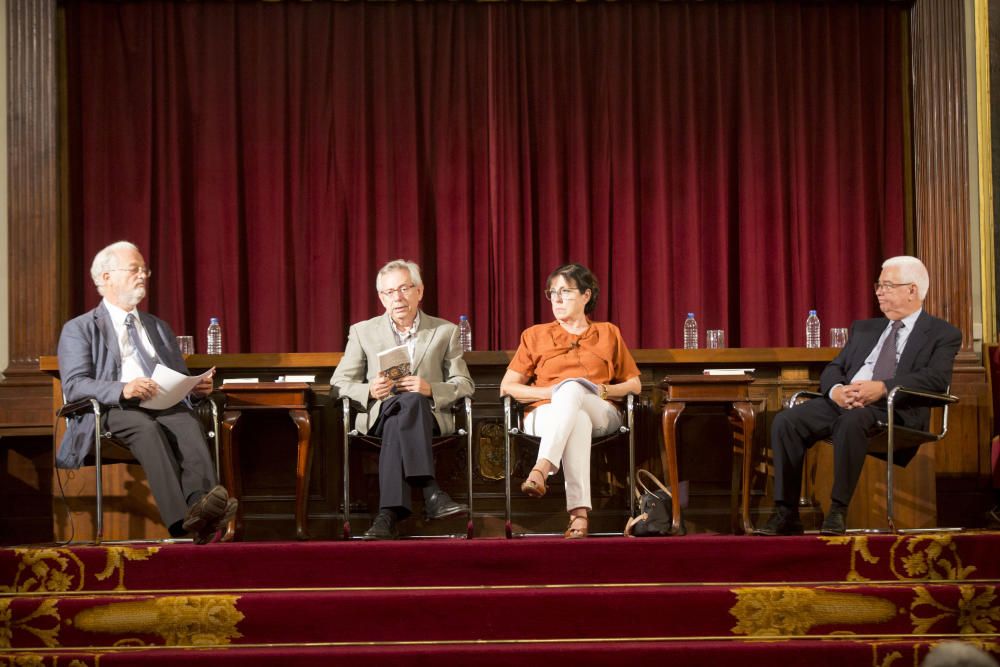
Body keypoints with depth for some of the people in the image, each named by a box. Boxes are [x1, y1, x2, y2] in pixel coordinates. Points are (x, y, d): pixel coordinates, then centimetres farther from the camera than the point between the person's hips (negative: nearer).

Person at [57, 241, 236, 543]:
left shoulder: (160, 328, 30)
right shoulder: (78, 329, 12)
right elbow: (74, 385, -3)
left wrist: (197, 387, 1)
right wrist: (122, 389, -22)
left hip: (165, 406, 4)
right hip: (112, 411, -4)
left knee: (188, 422, -33)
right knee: (146, 427, -39)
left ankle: (201, 504, -58)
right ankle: (183, 519, -56)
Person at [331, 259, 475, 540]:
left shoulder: (445, 332, 14)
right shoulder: (362, 332, 14)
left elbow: (464, 386, 9)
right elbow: (338, 385, 9)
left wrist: (430, 389, -13)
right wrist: (370, 391, -14)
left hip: (428, 416, 0)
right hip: (378, 416, 0)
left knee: (404, 409, -37)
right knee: (404, 403, -37)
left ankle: (390, 514, -46)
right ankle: (431, 493, -45)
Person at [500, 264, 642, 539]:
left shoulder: (608, 333, 22)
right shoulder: (535, 335, 21)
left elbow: (635, 385, 19)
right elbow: (507, 387, 13)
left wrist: (604, 390, -4)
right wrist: (551, 392, -5)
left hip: (600, 415, 0)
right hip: (545, 415, 0)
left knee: (572, 388, -38)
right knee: (577, 421, -40)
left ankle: (541, 470, -58)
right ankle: (579, 513, -57)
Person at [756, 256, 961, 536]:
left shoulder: (943, 334, 9)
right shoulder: (863, 328, 27)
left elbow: (938, 377, -9)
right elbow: (834, 368, 19)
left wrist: (883, 387, -21)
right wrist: (836, 390, -8)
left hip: (895, 409, -6)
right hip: (843, 402, 6)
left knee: (852, 421, -40)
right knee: (785, 421, -21)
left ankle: (838, 511, -32)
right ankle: (786, 513, -20)